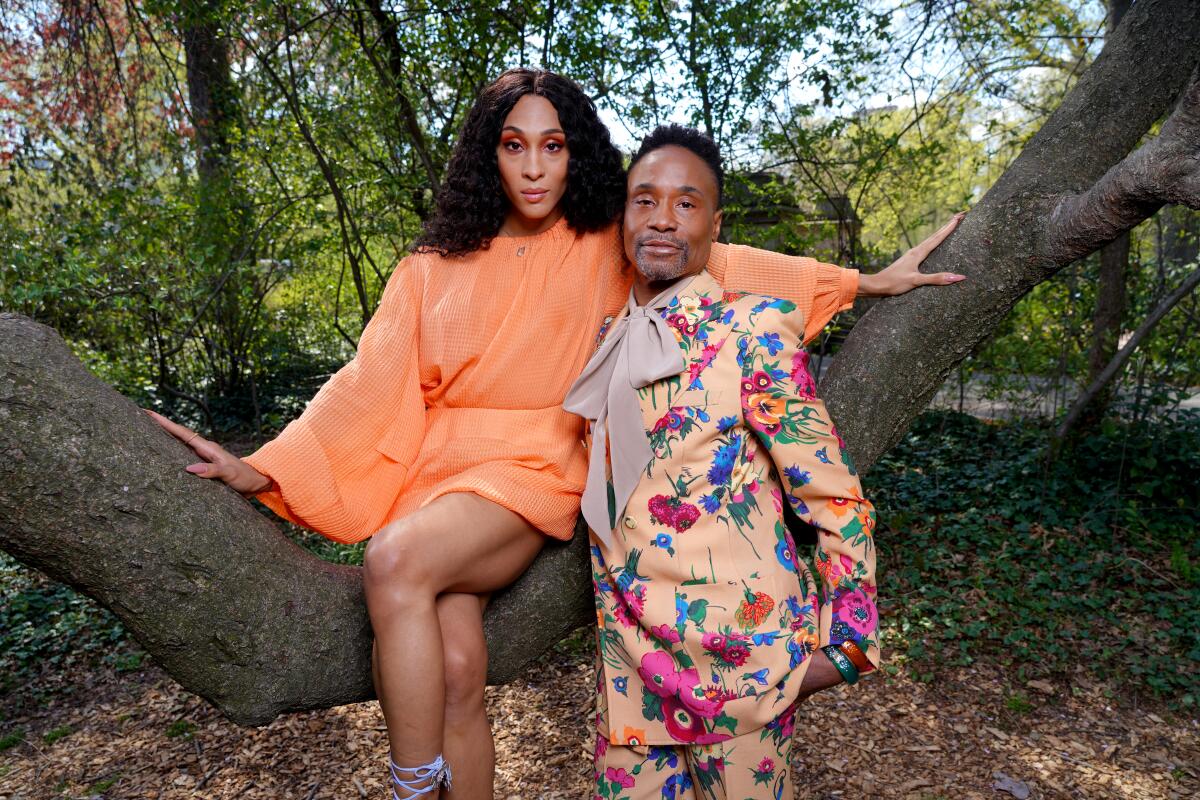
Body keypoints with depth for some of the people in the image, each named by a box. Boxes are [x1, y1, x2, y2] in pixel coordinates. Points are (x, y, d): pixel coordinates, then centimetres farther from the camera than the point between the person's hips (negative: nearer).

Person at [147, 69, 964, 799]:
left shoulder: (608, 248, 6)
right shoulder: (437, 267, 9)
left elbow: (717, 262, 10)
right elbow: (371, 380, 4)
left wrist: (863, 281, 11)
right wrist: (268, 469, -6)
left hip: (536, 469, -2)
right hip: (438, 469, 3)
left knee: (396, 560, -29)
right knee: (454, 669, -19)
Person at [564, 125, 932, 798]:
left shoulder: (751, 330, -10)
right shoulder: (608, 344, 7)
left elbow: (836, 497, -8)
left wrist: (847, 642, -6)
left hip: (739, 647, -4)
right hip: (629, 651, 5)